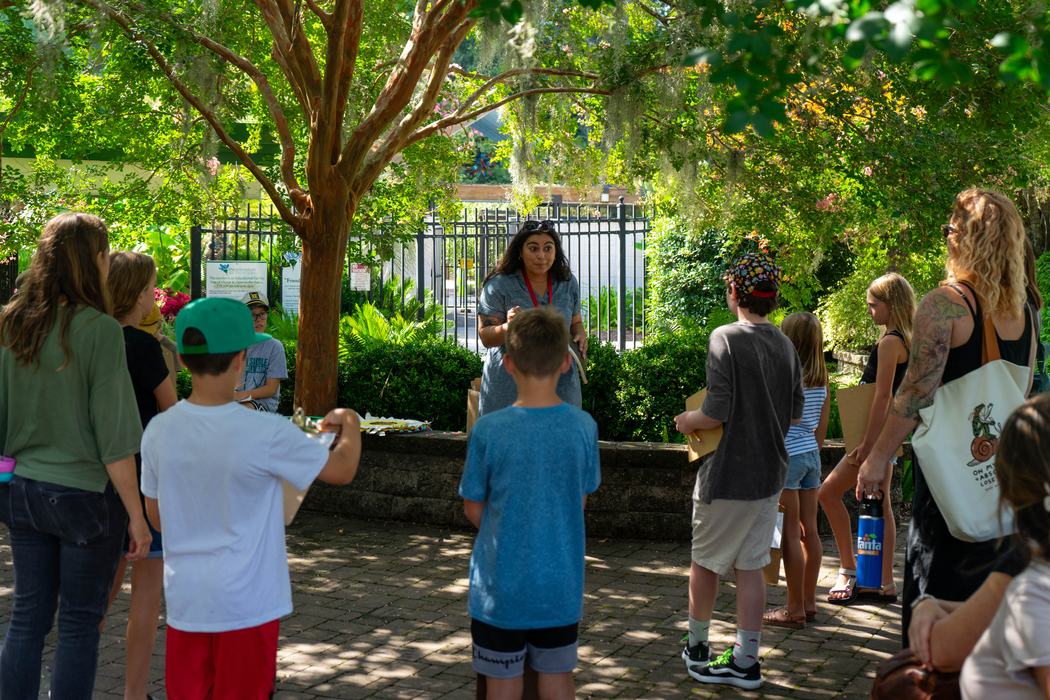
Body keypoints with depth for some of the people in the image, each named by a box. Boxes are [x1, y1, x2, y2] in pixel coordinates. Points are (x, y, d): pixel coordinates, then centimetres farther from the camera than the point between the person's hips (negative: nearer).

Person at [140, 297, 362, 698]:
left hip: (185, 601, 4)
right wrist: (350, 425, 16)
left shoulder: (159, 431, -4)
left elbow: (156, 517, 7)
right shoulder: (267, 434, -17)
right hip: (246, 603, -4)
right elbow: (342, 470, -3)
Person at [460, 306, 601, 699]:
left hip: (501, 589, -2)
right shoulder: (584, 427, -11)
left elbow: (474, 509, -5)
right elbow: (581, 501, 2)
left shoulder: (488, 430, -16)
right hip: (561, 588, 2)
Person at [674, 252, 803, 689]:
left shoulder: (725, 338, -16)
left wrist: (687, 421, -1)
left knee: (706, 562, 12)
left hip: (728, 477, -5)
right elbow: (796, 414, 10)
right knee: (750, 566, 11)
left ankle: (697, 648, 27)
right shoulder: (786, 346, 4)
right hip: (770, 474, 6)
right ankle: (745, 661, 13)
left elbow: (717, 412, -20)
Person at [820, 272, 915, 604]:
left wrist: (867, 443, -21)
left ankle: (848, 570, -1)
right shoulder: (904, 340, 13)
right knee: (881, 505, 11)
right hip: (890, 432, 10)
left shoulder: (889, 342, -16)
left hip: (878, 432, -10)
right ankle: (885, 583, 14)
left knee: (828, 493, -5)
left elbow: (882, 395, -21)